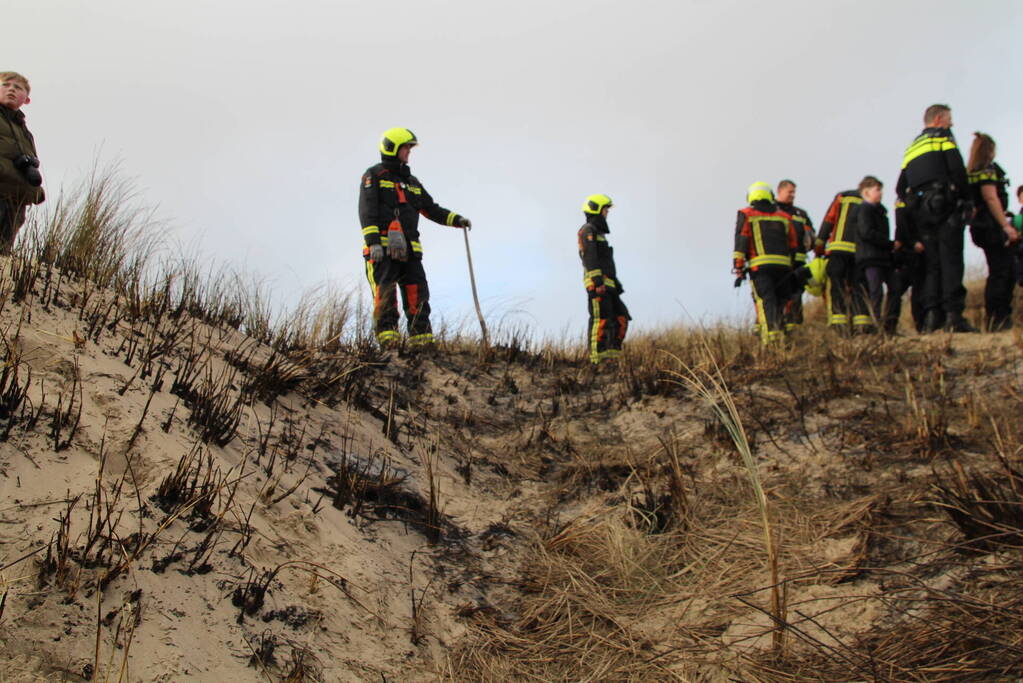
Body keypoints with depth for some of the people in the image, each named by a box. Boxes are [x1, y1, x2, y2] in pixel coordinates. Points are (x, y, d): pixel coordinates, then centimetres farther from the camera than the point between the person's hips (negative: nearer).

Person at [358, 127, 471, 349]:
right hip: (382, 247, -6)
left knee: (418, 295, -1)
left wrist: (456, 220, 13)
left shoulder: (412, 181, 27)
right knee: (385, 295, -13)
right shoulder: (374, 175, 6)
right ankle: (387, 338, -16)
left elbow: (431, 209, 28)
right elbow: (367, 211, -5)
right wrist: (373, 241, -17)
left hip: (409, 249, 6)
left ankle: (422, 340, 0)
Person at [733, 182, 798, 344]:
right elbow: (794, 244, 17)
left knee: (765, 301, -11)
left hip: (760, 265, -3)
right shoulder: (784, 216, 19)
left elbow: (741, 240, -2)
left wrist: (738, 265, -2)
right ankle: (779, 331, 9)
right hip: (783, 264, 3)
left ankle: (770, 332, -28)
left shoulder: (746, 215, 9)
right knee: (779, 301, 13)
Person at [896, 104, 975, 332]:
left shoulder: (911, 148, 26)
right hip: (946, 204, -6)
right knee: (951, 261, -10)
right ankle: (953, 315, -19)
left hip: (920, 211, 6)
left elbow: (900, 188, 20)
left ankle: (932, 316, -3)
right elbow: (957, 169, -9)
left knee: (931, 264, 6)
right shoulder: (943, 136, 5)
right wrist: (966, 201, -3)